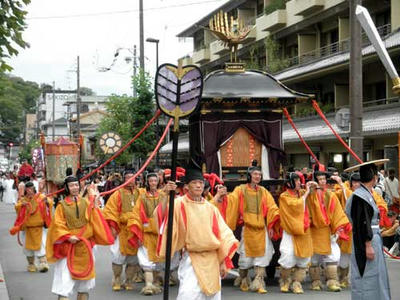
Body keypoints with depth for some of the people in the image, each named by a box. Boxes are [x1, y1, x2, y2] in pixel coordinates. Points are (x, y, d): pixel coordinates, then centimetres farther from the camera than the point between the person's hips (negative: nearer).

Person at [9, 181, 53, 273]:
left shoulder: (40, 197, 0)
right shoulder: (23, 199, 5)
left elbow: (50, 203, -11)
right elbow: (17, 207, -10)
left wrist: (47, 202, -33)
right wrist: (21, 205, -30)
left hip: (39, 227, -2)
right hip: (27, 227, 2)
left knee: (41, 245, -10)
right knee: (28, 246, 8)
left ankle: (43, 263, -9)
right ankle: (31, 264, 21)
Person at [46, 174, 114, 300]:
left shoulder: (86, 202, 7)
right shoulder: (62, 205, -2)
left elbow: (94, 221, -3)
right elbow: (58, 226, -6)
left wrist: (94, 206, -17)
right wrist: (68, 237, -19)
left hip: (85, 248, 4)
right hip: (68, 249, -4)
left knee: (84, 284, 12)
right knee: (65, 283, -10)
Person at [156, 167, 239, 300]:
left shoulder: (210, 208, 8)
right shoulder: (179, 204, -3)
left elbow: (222, 234, 8)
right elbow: (162, 216, -22)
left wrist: (223, 261, 3)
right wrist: (166, 196, -36)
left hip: (212, 260, 4)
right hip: (191, 259, -4)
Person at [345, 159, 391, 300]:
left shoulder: (367, 193, 11)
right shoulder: (360, 196, -17)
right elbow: (362, 223, -21)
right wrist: (368, 245, -21)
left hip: (373, 238, 10)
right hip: (366, 241, -10)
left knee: (375, 275, 13)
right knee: (367, 276, -4)